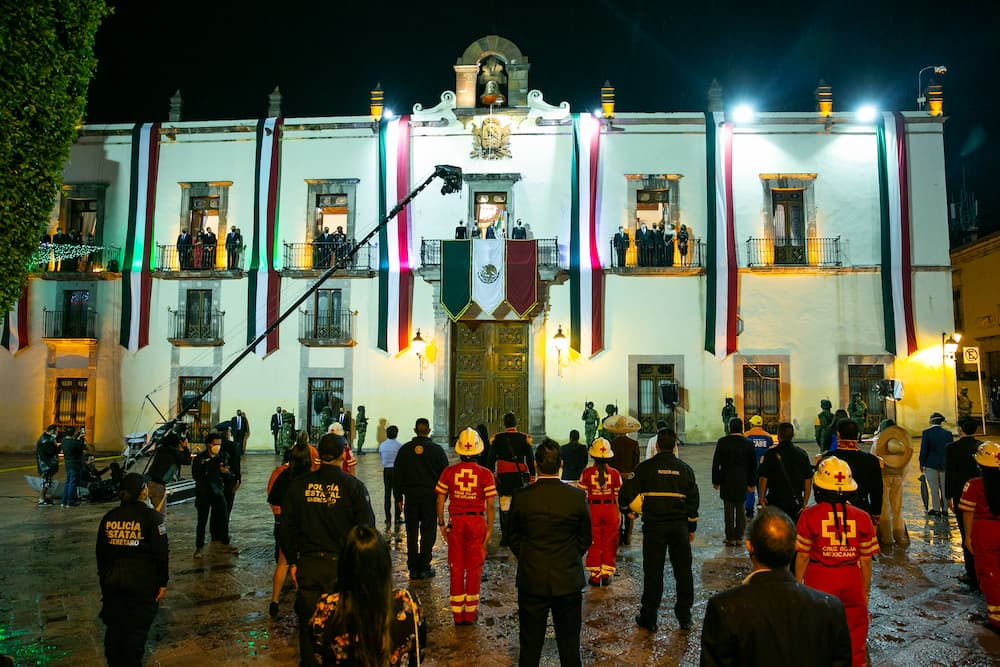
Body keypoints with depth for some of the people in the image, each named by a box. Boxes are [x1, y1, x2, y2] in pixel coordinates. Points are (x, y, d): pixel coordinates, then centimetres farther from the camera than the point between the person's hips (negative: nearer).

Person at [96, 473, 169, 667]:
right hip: (142, 584, -5)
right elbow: (162, 552, -13)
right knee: (137, 629, 9)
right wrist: (162, 582, -3)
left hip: (112, 583, 5)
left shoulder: (109, 517, 1)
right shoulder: (151, 517, -14)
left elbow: (101, 552, 10)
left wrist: (104, 578, 23)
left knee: (114, 627, 20)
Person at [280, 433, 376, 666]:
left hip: (308, 564, 3)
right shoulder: (353, 486, -9)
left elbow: (287, 528, 6)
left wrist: (292, 561, 15)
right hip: (341, 565, -3)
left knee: (308, 621, 15)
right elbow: (367, 529, -9)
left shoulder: (298, 485, 1)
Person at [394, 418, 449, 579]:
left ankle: (413, 568, 14)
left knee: (412, 533, 9)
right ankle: (424, 568, 7)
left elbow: (397, 475, 4)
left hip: (410, 495, 2)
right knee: (428, 532, 6)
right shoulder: (437, 449, -3)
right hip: (430, 496, -2)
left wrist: (399, 496, 10)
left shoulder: (405, 449, 1)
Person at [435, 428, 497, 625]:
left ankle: (457, 614, 19)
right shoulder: (485, 474, -8)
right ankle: (470, 613, 18)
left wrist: (442, 524, 11)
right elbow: (491, 505, -8)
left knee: (456, 568, 12)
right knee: (474, 568, 11)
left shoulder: (449, 472, -3)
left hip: (455, 522, 1)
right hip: (477, 522, -1)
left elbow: (440, 500, 1)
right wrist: (489, 529, 1)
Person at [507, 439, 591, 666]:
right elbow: (585, 538, 1)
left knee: (530, 644, 13)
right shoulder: (577, 496, -11)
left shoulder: (521, 497, -12)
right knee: (569, 643, 15)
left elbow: (513, 537, 1)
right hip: (569, 580, 0)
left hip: (531, 581, 0)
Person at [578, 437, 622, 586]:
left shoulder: (587, 473, -9)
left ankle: (595, 575, 14)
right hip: (610, 509, 1)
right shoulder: (614, 473, -6)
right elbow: (618, 495, 1)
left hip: (592, 508, -1)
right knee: (608, 544, 12)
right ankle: (606, 575, 16)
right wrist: (619, 513, 13)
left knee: (594, 543, 10)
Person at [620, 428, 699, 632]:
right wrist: (691, 528, 17)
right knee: (683, 571, 13)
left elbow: (626, 492, -7)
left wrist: (628, 510, 13)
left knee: (652, 572, 4)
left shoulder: (645, 467, -5)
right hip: (679, 527, 3)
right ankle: (684, 617, 22)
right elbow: (693, 501, 8)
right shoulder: (685, 469, 5)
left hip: (654, 526, -2)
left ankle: (649, 619, 12)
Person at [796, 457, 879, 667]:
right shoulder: (861, 517, -5)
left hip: (819, 581, -2)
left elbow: (802, 556, -9)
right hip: (851, 582, 2)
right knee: (855, 638, 17)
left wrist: (798, 585, 3)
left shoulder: (810, 515, -12)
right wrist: (865, 591, 12)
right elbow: (866, 561, -1)